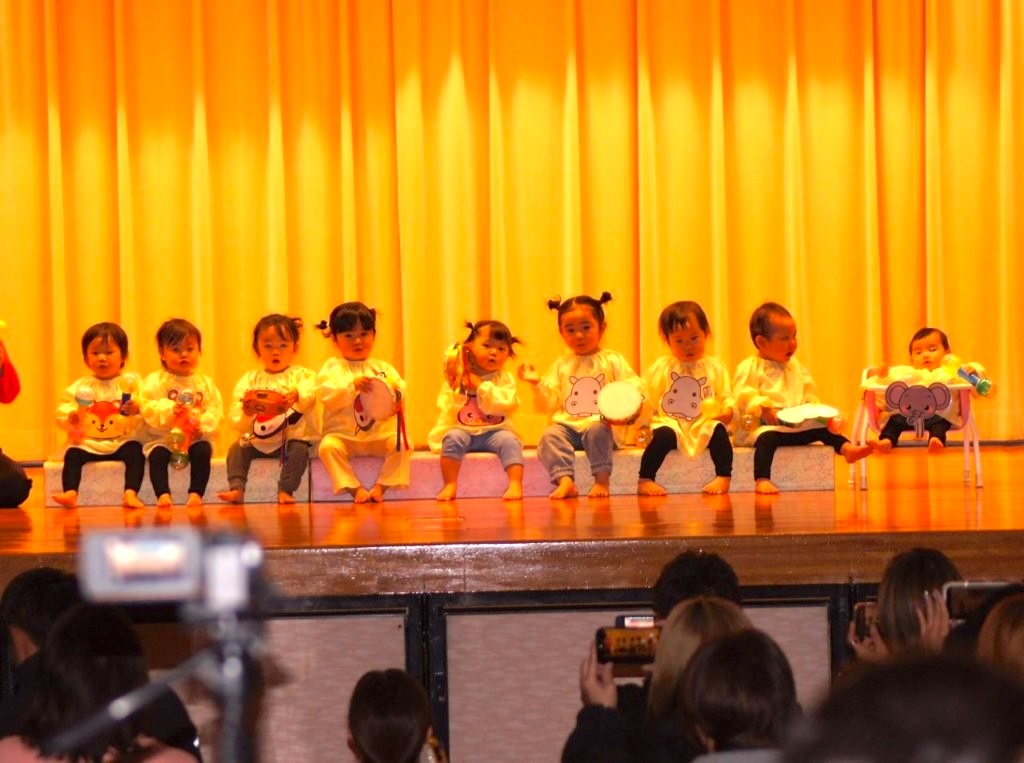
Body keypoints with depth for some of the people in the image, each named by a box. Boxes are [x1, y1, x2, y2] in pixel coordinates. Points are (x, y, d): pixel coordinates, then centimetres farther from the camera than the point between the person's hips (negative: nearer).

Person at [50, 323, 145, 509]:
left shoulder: (131, 383, 5)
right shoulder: (81, 387, 10)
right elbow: (62, 410, 2)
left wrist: (137, 410, -30)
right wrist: (70, 418, -21)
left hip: (121, 442, -2)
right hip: (88, 443, 2)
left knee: (135, 451, -29)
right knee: (72, 454, -25)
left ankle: (131, 494, -37)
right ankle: (70, 493, -35)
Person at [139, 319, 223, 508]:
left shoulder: (205, 383, 11)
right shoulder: (155, 381, 2)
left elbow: (215, 411, 2)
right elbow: (148, 409, -11)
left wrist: (201, 422, -18)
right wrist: (170, 409, -25)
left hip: (196, 437, 2)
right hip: (162, 437, -1)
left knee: (203, 452, -30)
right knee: (157, 455, -31)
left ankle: (196, 493, -26)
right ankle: (163, 494, -31)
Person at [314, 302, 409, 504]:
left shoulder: (383, 368, 13)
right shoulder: (333, 368, 5)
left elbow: (401, 387, 0)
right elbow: (325, 394, -12)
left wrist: (396, 397, -24)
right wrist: (352, 386, -25)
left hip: (379, 436, 2)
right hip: (344, 436, -2)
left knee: (401, 445, -24)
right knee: (328, 446, -32)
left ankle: (380, 487, -18)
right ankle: (355, 489, -26)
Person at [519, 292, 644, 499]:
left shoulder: (613, 361, 8)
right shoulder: (562, 365, 18)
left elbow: (634, 387, 0)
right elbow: (551, 401, 13)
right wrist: (538, 383, -3)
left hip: (600, 423, -3)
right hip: (567, 425, 3)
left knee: (597, 431, -36)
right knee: (549, 436, -26)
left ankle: (602, 480, -28)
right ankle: (565, 480, -37)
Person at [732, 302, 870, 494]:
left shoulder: (795, 367, 20)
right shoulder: (750, 368, -4)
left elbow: (808, 392, 25)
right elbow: (743, 395, -15)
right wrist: (764, 409, -27)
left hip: (798, 425, 7)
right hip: (764, 425, -7)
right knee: (767, 437, -36)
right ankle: (761, 480, -44)